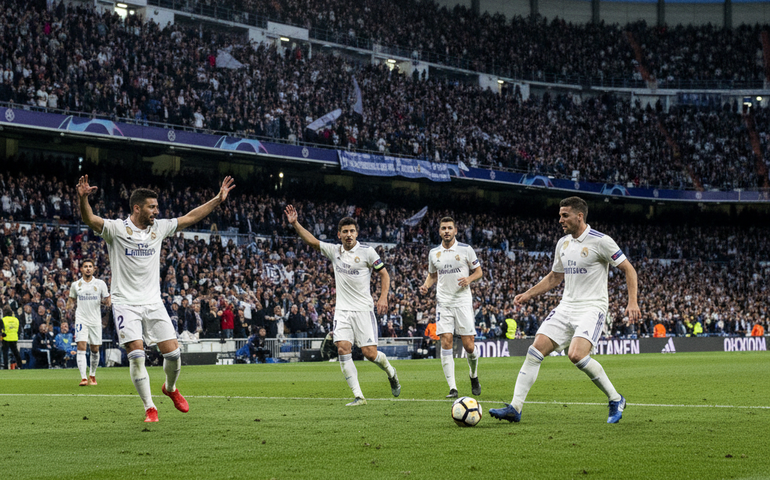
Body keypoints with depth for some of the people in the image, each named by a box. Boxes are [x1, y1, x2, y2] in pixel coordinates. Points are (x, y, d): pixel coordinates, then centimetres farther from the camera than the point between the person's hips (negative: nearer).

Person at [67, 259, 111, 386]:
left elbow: (107, 301, 8)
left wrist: (107, 301, -15)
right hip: (81, 320, -1)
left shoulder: (100, 283, 4)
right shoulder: (75, 285, 6)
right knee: (81, 347, -15)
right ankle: (83, 378, -20)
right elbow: (71, 300, 19)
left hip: (95, 321, 1)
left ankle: (92, 375, 26)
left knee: (95, 349, 6)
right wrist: (70, 306, -3)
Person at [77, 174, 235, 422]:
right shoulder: (116, 229, -8)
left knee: (173, 352, -1)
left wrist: (218, 199, 12)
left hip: (153, 302, 4)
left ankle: (170, 388, 30)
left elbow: (189, 218, 15)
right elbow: (89, 219, -23)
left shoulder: (159, 228, 7)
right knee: (136, 354, -13)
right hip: (126, 302, -4)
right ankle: (149, 408, -3)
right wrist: (83, 198, -43)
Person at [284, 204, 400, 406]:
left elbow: (384, 274, 2)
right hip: (342, 310, 4)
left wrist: (383, 297, -10)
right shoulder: (334, 251, 8)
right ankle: (358, 396, -12)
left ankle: (391, 372, 27)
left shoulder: (366, 251, -3)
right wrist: (295, 224, -7)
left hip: (363, 309, -3)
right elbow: (311, 241, 5)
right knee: (343, 349, -14)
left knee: (370, 353, -8)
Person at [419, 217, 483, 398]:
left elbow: (478, 271, 8)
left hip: (463, 302, -2)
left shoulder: (465, 249, 1)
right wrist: (426, 285, 1)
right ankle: (452, 388, -10)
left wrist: (469, 279, -12)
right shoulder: (433, 253, 9)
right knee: (446, 342, -11)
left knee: (469, 345, -4)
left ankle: (474, 376, 27)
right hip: (443, 303, 2)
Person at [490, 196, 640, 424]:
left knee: (577, 354, -27)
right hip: (566, 307, 7)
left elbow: (629, 270, -6)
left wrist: (632, 302, -17)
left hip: (592, 307, -7)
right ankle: (515, 407, -6)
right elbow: (554, 277, 25)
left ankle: (616, 400, -8)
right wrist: (528, 295, 15)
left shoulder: (600, 241, -9)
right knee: (535, 350, -7)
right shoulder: (563, 243, 12)